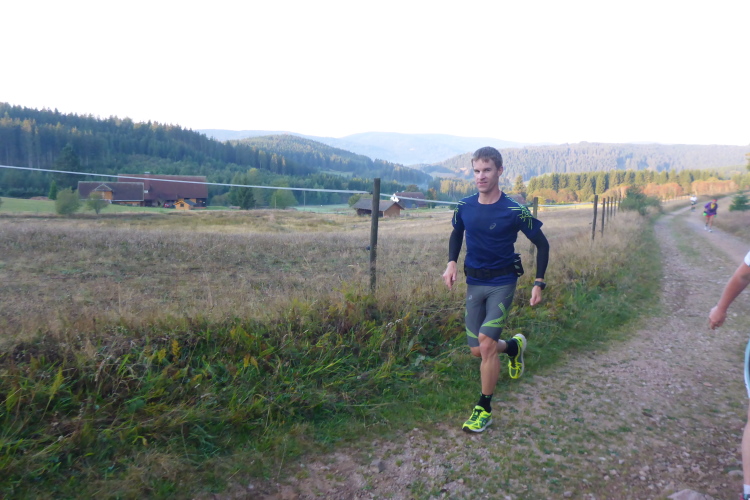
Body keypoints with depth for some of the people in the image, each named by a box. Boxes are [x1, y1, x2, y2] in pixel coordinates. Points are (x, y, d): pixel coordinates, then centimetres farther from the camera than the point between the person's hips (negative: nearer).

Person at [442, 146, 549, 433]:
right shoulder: (464, 207, -4)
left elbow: (542, 244, -2)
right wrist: (451, 263, -2)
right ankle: (514, 346, 40)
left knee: (487, 344, -15)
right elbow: (456, 234, 16)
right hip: (473, 282, 4)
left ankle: (484, 409, 4)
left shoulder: (514, 211, -15)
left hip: (502, 283, -4)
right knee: (477, 350, 7)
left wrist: (539, 283, -8)